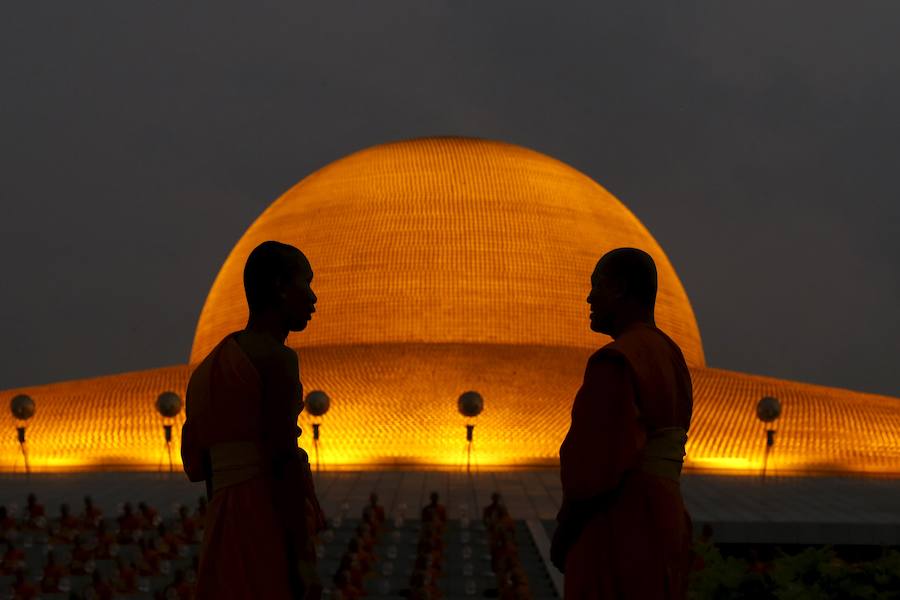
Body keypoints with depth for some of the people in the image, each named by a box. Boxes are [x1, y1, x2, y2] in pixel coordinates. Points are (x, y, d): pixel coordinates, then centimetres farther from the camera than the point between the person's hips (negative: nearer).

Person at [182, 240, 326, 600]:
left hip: (227, 536, 9)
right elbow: (285, 461, -14)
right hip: (272, 532, -9)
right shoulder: (276, 357, -6)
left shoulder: (209, 369, 20)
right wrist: (305, 558, -14)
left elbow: (197, 467, 22)